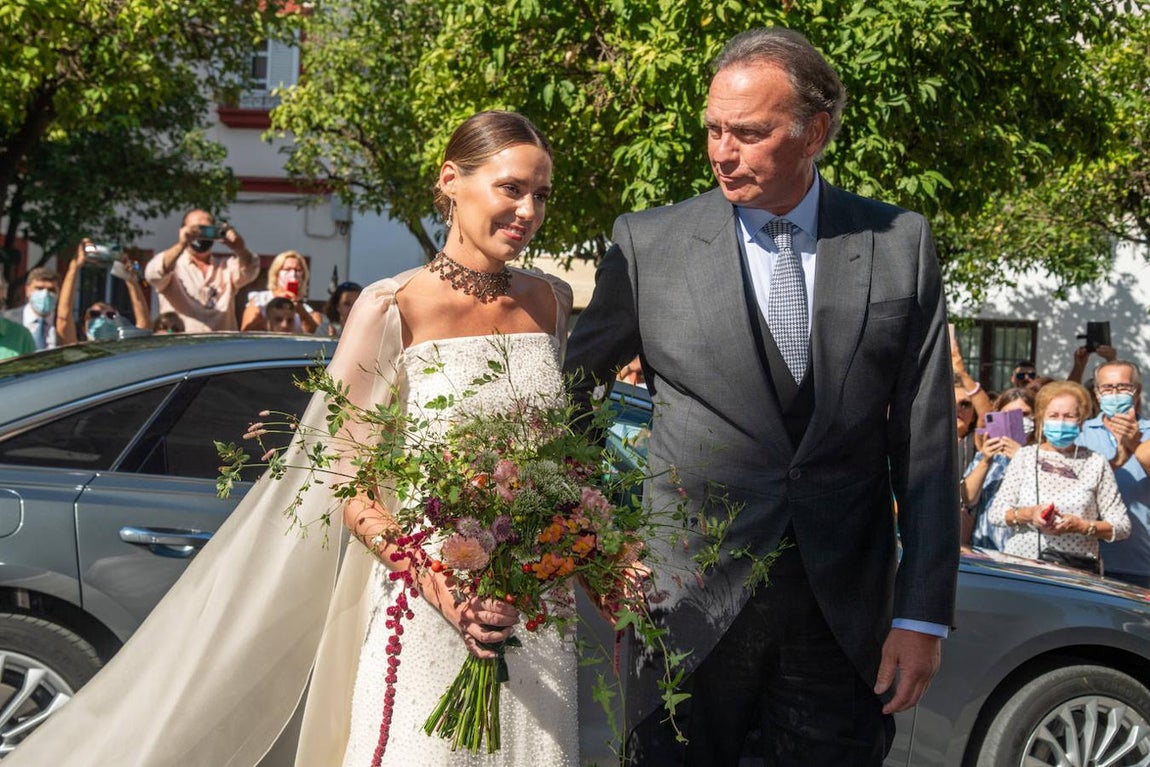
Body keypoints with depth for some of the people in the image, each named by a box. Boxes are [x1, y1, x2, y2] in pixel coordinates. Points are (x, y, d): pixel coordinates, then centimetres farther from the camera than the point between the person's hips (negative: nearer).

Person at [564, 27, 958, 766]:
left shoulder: (900, 245, 2)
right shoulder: (650, 243, 0)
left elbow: (925, 442, 2)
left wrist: (924, 615, -2)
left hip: (846, 615, 1)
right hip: (691, 613, 0)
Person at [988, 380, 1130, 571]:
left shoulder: (1095, 463, 7)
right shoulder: (1024, 456, 12)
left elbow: (1122, 526, 5)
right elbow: (996, 513, 7)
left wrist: (1081, 526, -10)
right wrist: (1027, 514, -12)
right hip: (1020, 562, 1)